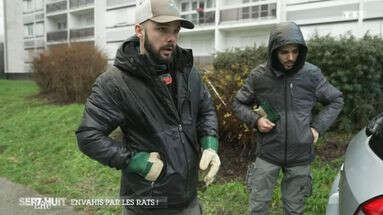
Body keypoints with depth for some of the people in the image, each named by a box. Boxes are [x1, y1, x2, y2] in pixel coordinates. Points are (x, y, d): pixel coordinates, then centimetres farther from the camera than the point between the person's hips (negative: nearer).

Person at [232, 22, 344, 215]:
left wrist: (318, 126, -1)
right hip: (267, 154, 0)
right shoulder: (259, 76, -6)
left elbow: (336, 101, 9)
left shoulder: (311, 74, -5)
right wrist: (255, 120, -10)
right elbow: (238, 104, 6)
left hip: (300, 156, 1)